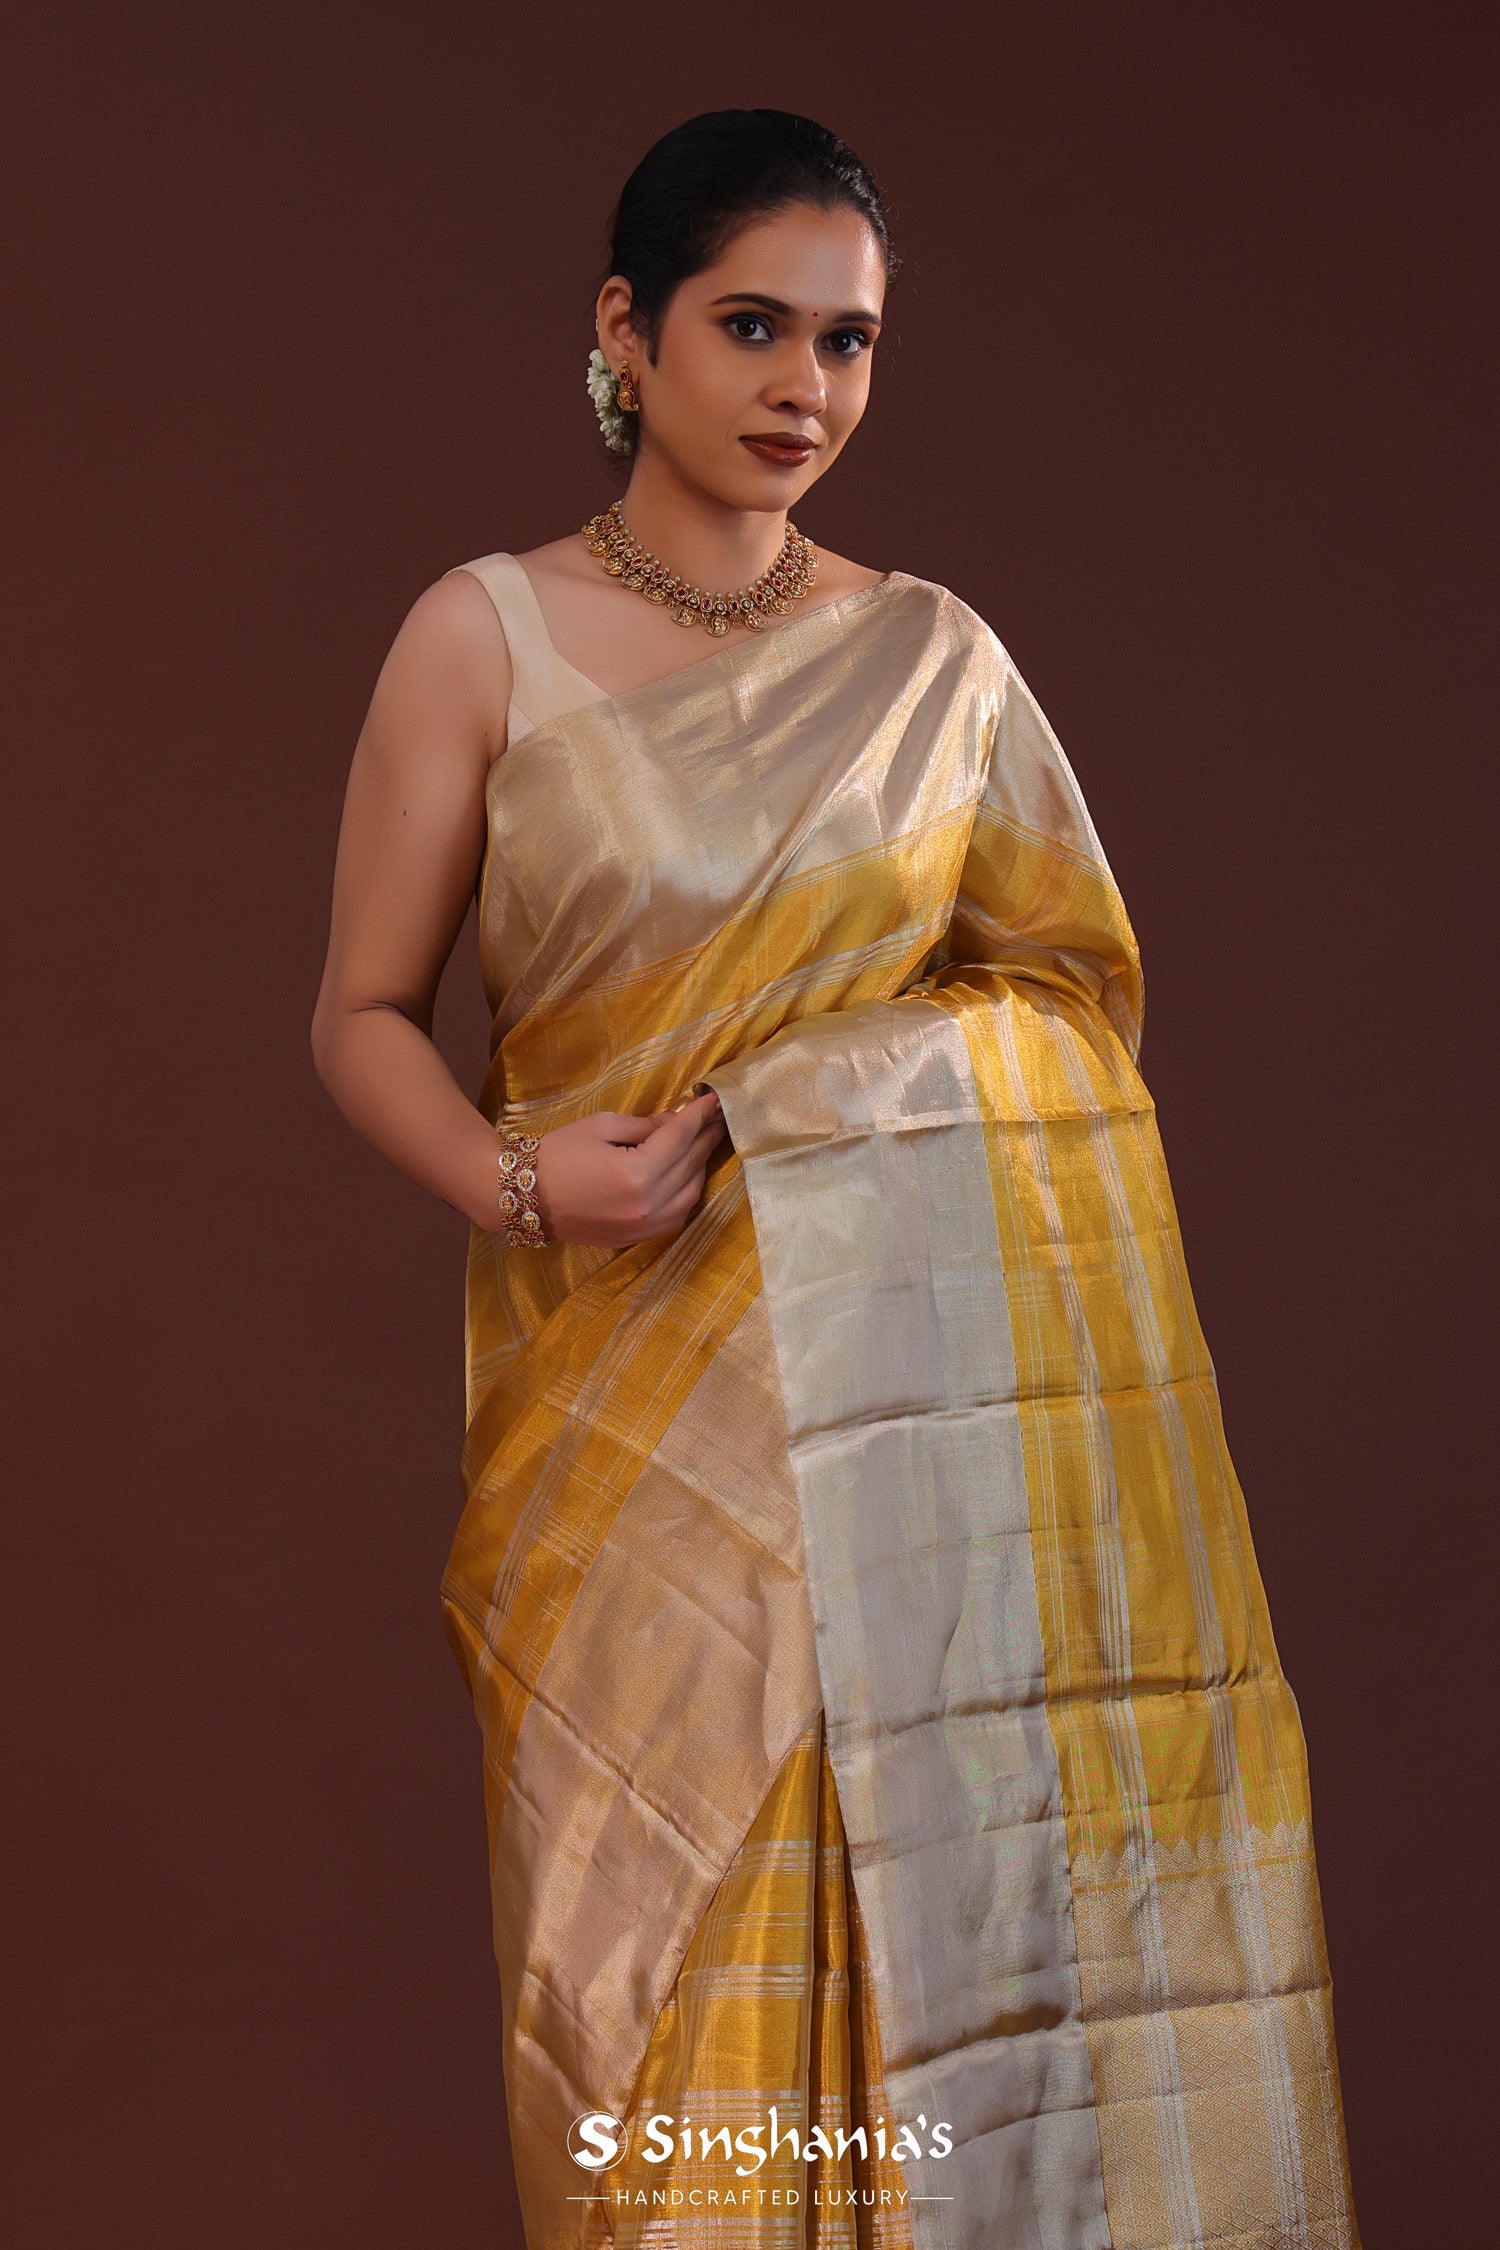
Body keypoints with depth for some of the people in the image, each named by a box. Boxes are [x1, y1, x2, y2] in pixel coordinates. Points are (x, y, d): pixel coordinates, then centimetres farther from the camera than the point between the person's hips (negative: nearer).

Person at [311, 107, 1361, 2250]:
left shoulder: (934, 657, 8)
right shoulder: (487, 636, 2)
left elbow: (1067, 988, 8)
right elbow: (366, 1011, 2)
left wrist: (750, 1107, -6)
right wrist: (512, 1181, -17)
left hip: (909, 1369, 1)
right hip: (636, 1388, -1)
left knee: (937, 1894, -1)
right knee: (675, 1931, 0)